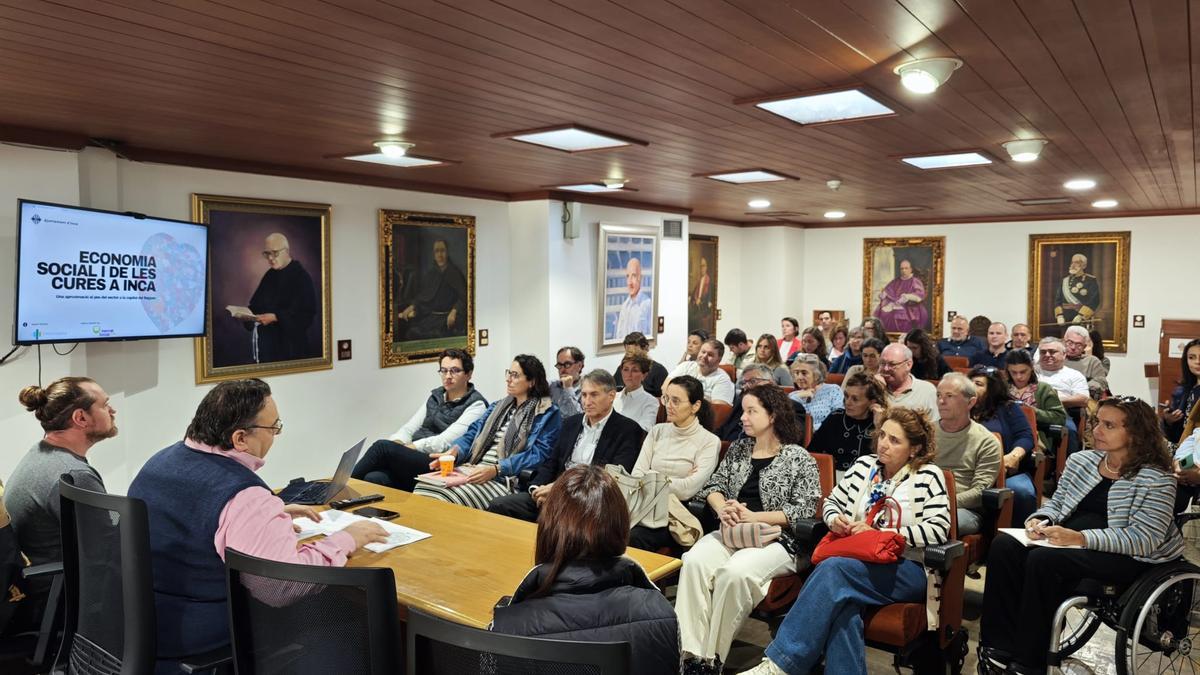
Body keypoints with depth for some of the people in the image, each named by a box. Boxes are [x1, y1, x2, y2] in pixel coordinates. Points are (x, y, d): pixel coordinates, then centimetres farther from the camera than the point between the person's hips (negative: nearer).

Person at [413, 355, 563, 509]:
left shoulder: (548, 414, 2)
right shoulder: (499, 406, 25)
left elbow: (538, 454, -10)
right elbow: (472, 434, 18)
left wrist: (496, 470, -20)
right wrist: (454, 451, -5)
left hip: (505, 479, -6)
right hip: (473, 469, 6)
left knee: (447, 500, -31)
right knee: (424, 488, -21)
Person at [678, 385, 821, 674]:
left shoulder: (798, 458, 0)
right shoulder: (738, 449, 17)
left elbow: (804, 511, -8)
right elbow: (713, 486, 15)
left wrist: (754, 517, -14)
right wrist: (722, 509, -9)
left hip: (776, 538, -5)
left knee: (734, 572, -35)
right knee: (694, 561, -27)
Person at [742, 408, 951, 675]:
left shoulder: (928, 476, 1)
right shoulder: (865, 465, 15)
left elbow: (938, 530, -10)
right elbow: (832, 503, 23)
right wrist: (835, 520, -2)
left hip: (908, 570, -4)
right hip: (861, 564, 4)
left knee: (833, 568, -31)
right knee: (843, 605, -34)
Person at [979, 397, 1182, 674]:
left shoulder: (1156, 479, -10)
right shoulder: (1081, 460, 9)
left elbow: (1143, 539, -19)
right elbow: (1056, 503, 16)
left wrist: (1080, 538, -29)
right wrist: (1039, 519, -9)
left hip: (1127, 557, -6)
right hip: (1069, 542, 7)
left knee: (1043, 560, -32)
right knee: (1004, 546, -20)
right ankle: (1000, 646, -18)